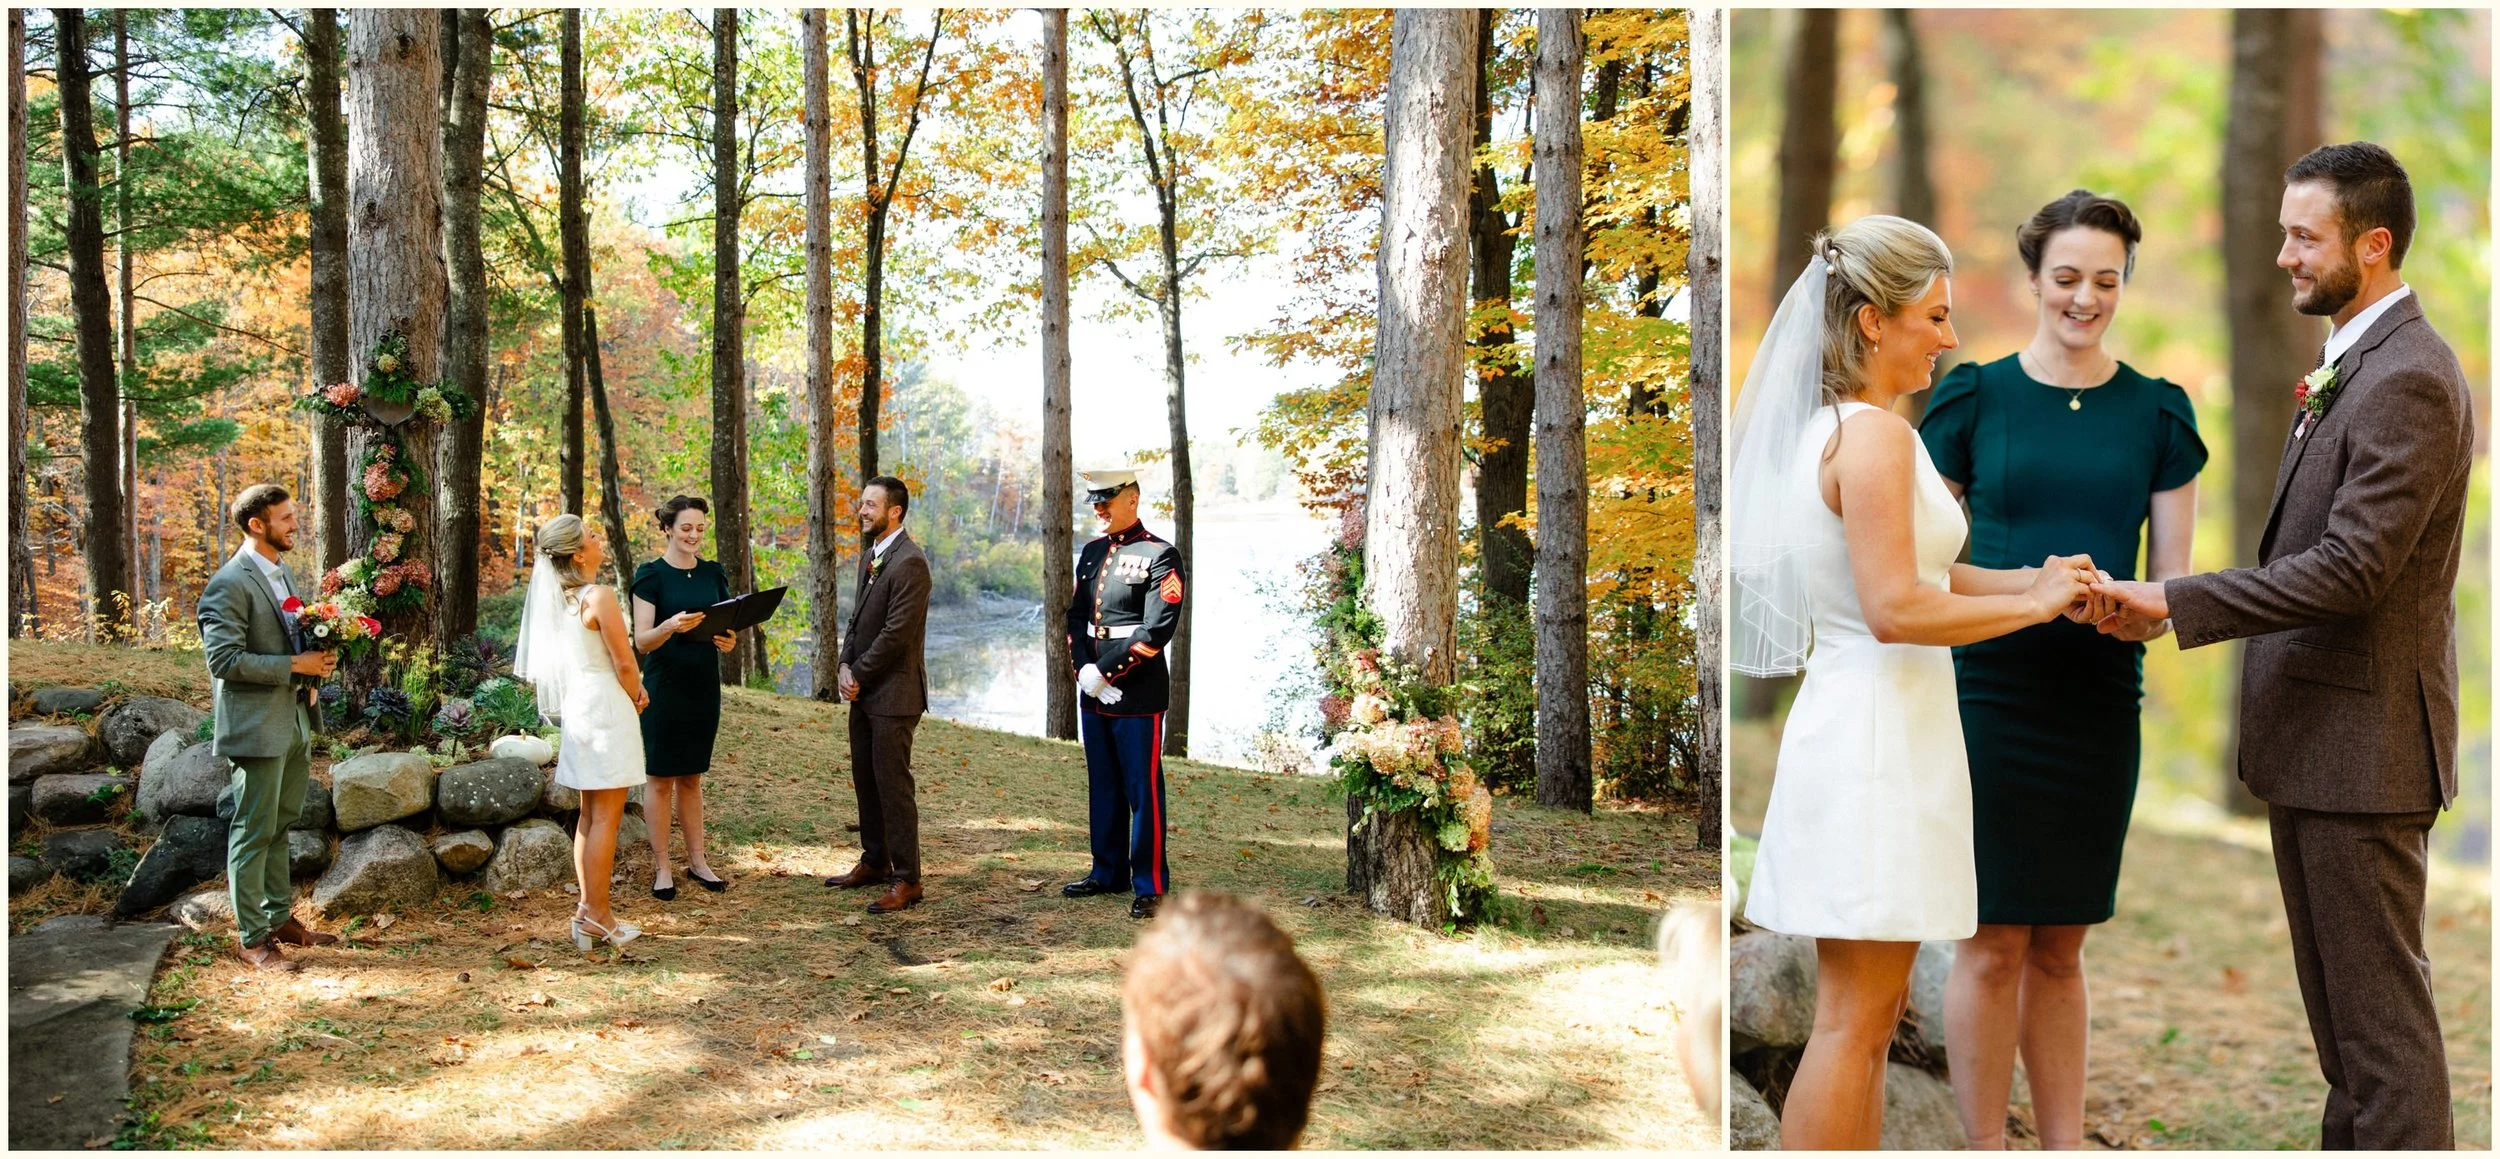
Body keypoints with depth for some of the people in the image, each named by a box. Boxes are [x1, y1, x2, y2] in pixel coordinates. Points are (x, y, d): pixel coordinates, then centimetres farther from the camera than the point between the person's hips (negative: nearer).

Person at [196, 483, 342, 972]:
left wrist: (317, 660, 5)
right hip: (257, 726, -9)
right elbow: (224, 659, -21)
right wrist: (296, 665, -21)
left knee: (281, 825, 17)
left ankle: (279, 917, 28)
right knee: (254, 832, -1)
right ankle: (251, 937, 7)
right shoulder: (229, 584, -16)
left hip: (294, 720, 9)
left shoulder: (281, 572, 13)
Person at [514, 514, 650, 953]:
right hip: (606, 708, -9)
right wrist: (638, 696, 4)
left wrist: (630, 692, 9)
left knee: (589, 815, 14)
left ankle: (589, 910, 17)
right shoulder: (599, 597, -16)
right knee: (606, 818, -4)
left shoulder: (559, 598, 9)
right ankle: (597, 916, -2)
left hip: (576, 709, 9)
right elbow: (624, 663, -14)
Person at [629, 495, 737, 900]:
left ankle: (697, 861, 19)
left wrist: (728, 640, -12)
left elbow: (727, 627, 12)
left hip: (704, 684, 5)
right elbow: (642, 641, -13)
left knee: (691, 776, 13)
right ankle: (662, 868, 7)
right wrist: (671, 626, -32)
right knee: (660, 776, 1)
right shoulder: (651, 575, -7)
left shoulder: (713, 574, 8)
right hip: (664, 684, -5)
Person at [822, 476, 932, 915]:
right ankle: (874, 862, 28)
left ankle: (906, 880, -1)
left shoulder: (909, 563, -16)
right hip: (864, 691, 9)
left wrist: (858, 673, -12)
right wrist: (845, 667, 2)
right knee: (865, 779, 15)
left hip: (894, 692, -9)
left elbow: (897, 632, -20)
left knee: (893, 783, -7)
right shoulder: (871, 557, 15)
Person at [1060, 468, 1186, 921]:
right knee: (1103, 786, 14)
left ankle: (1150, 886, 3)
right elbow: (1076, 617, 13)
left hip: (1138, 692, -7)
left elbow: (1157, 631, -16)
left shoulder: (1160, 556, -9)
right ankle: (1108, 872, 26)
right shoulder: (1092, 553, 14)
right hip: (1094, 690, 7)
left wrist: (1106, 672, -15)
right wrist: (1084, 670, -4)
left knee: (1142, 789, -3)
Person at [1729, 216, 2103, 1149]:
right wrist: (2035, 605, -11)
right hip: (1877, 728, -10)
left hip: (1862, 719, 10)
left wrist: (2035, 581, 9)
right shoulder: (1875, 435, -15)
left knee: (1867, 1013, 16)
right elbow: (1895, 608, -22)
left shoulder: (1829, 427, 14)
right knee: (1853, 1020, -5)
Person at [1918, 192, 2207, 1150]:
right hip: (1988, 689, -2)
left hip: (2101, 698, 3)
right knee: (1994, 942, -2)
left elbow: (2174, 577, 5)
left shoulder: (2156, 412, 7)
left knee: (2060, 945, 12)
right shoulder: (1975, 397, 1)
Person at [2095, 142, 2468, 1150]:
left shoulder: (2409, 379, -17)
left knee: (2378, 1003, -2)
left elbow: (2350, 567, -24)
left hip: (2363, 742, -10)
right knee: (2338, 999, 18)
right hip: (2316, 737, 10)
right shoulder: (2354, 364, 15)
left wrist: (2174, 603, -23)